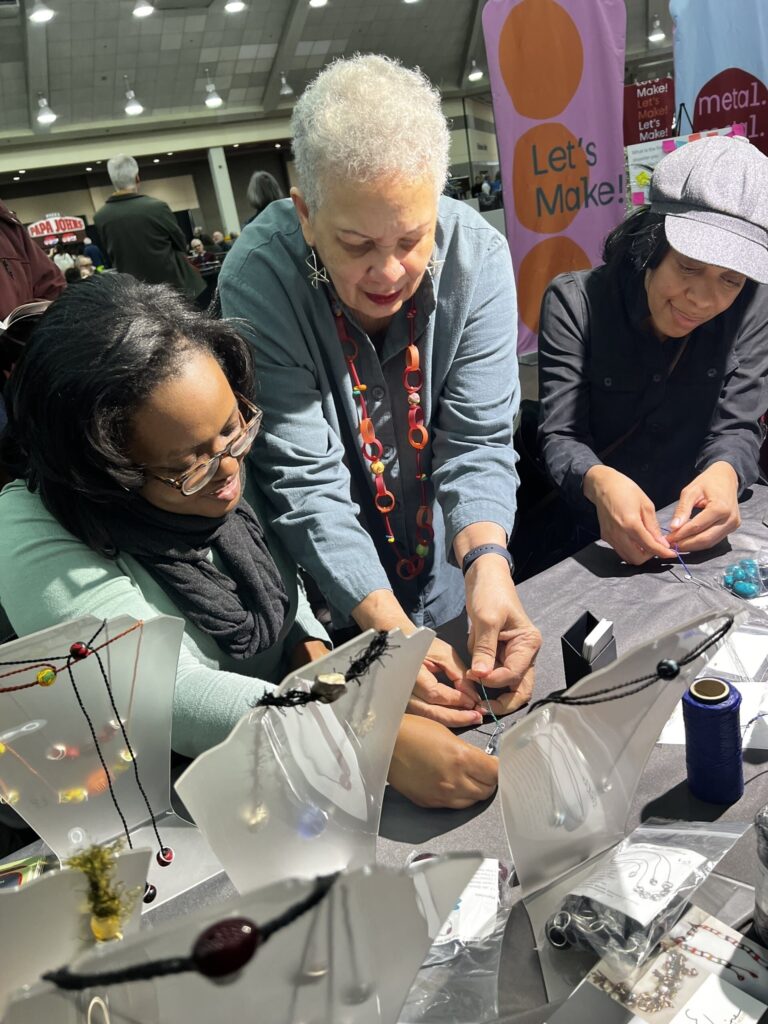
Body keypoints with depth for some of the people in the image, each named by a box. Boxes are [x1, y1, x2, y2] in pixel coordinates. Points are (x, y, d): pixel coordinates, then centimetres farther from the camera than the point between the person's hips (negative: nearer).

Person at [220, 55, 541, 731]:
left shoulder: (478, 255, -19)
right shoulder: (258, 279, -26)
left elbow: (478, 440, -18)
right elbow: (305, 480, -27)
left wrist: (487, 561, -37)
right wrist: (389, 627, -37)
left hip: (443, 552, 2)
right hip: (334, 583, -2)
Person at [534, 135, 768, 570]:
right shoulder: (575, 302, -13)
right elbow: (561, 437, -17)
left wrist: (724, 472, -33)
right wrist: (599, 481, -40)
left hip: (697, 534, 3)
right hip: (586, 537, -2)